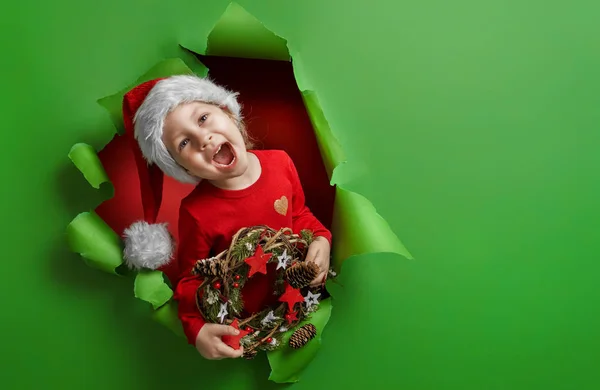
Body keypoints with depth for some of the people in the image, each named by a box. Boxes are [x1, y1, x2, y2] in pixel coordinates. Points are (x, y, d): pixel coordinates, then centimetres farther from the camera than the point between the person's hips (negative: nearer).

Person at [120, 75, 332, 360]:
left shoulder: (280, 162, -13)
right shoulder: (197, 213, -26)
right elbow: (190, 279, -12)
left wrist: (321, 239, -14)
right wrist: (197, 329, -27)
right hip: (242, 317, -3)